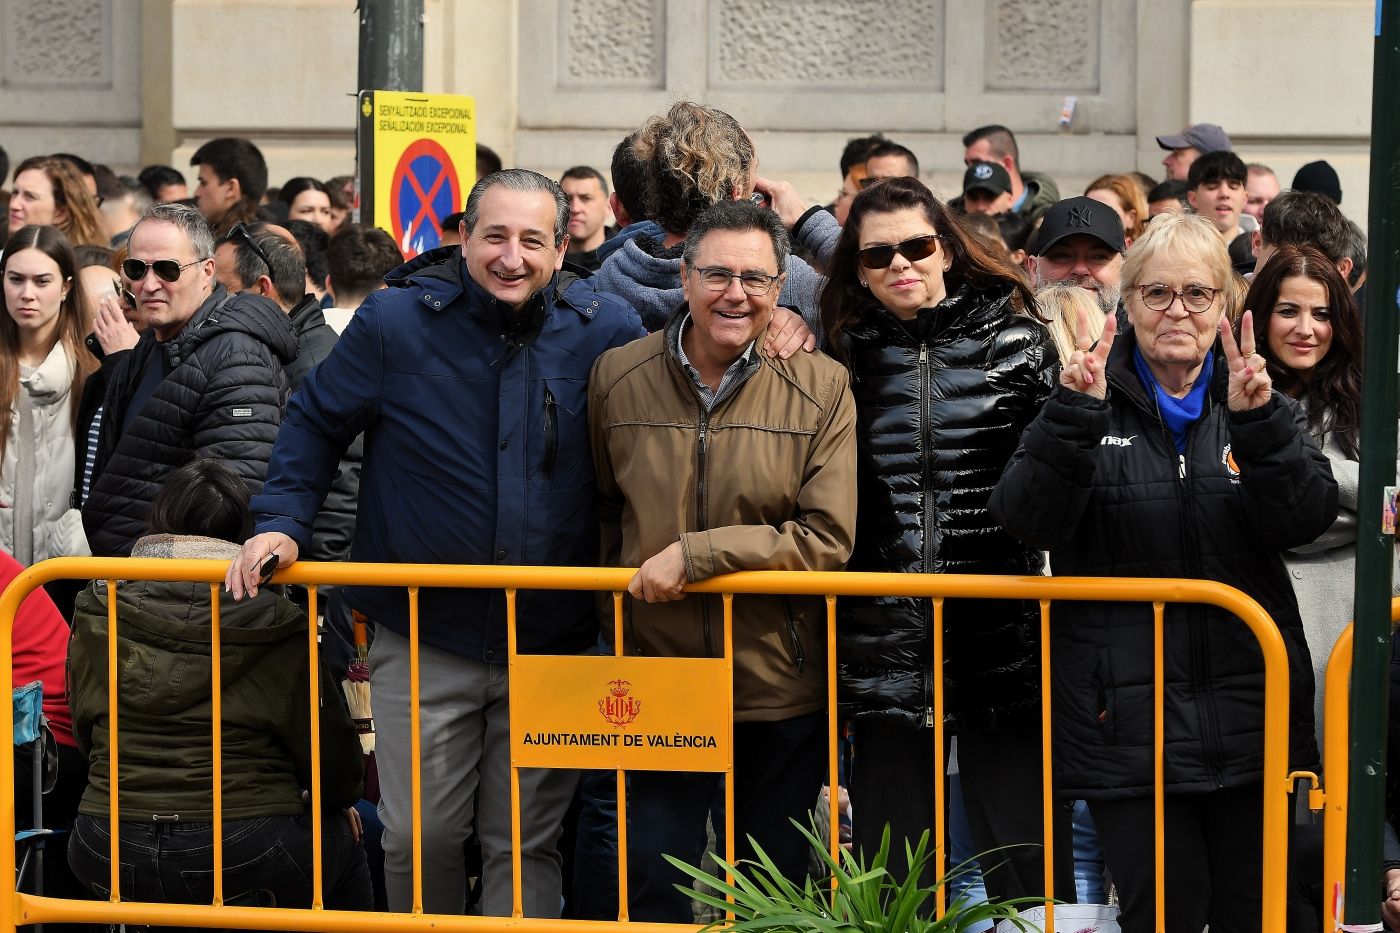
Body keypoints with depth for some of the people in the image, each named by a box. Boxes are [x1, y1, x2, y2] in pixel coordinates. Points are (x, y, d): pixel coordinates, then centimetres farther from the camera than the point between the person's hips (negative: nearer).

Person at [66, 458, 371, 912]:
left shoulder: (96, 614, 3)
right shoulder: (273, 626, -6)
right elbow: (328, 744, 0)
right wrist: (340, 800, 22)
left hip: (107, 855, 4)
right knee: (341, 841, 26)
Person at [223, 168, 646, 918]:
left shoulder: (606, 330, -3)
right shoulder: (395, 322, -4)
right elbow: (314, 425, 7)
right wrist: (282, 521, -5)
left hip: (552, 641, 0)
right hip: (423, 639, 0)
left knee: (526, 842, 6)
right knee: (421, 835, 3)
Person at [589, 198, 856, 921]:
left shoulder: (822, 388, -7)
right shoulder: (617, 377, 1)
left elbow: (828, 538, -14)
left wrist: (694, 553, -19)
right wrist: (626, 584, 4)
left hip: (781, 686, -1)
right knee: (652, 895, 4)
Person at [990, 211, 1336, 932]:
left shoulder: (1260, 403, 10)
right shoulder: (1094, 402, 4)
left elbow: (1307, 519, -6)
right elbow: (1026, 521, -10)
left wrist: (1260, 424, -20)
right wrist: (1074, 417, -22)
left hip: (1248, 705, 2)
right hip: (1128, 720, -2)